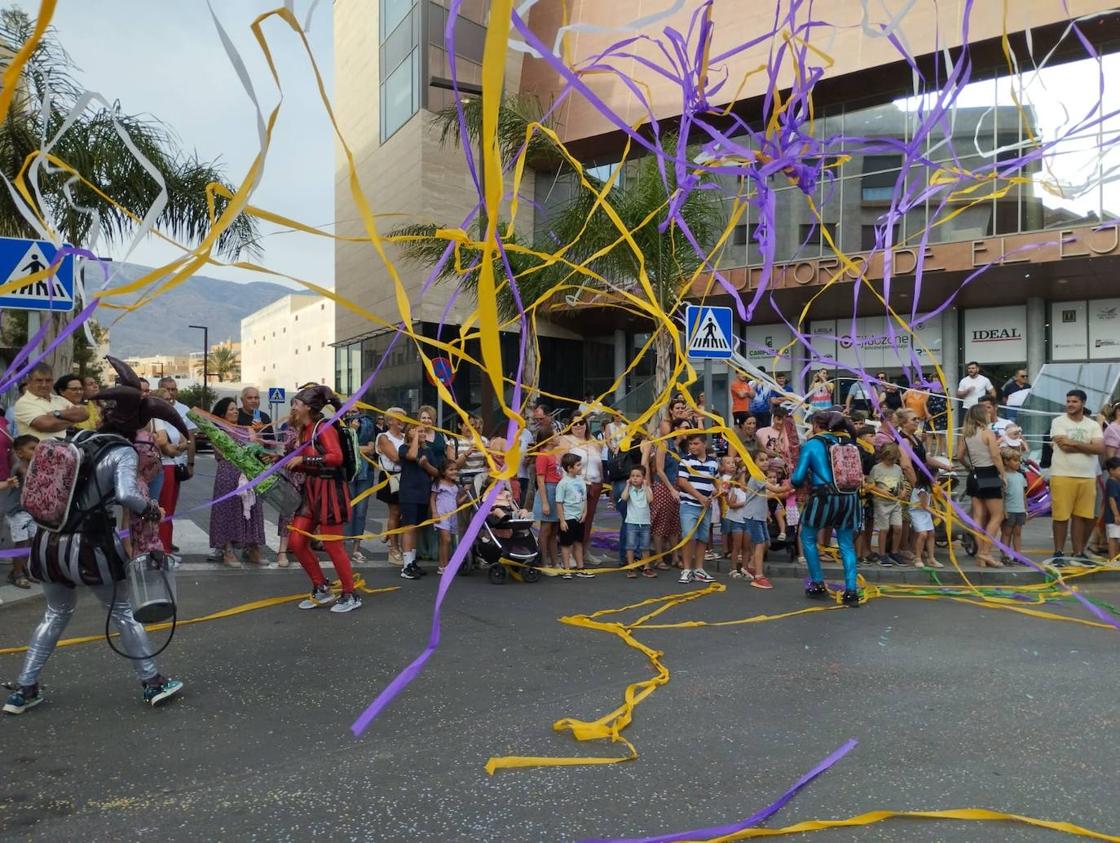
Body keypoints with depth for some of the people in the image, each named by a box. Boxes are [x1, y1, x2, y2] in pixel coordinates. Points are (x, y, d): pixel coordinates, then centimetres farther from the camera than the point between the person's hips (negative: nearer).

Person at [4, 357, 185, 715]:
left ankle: (24, 690, 28)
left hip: (49, 542, 6)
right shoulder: (123, 453, -12)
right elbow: (126, 495, -27)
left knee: (56, 613, 25)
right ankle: (153, 683, 21)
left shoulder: (80, 437, 6)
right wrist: (151, 509, -11)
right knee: (122, 612, 11)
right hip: (89, 546, -6)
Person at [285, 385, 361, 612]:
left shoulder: (323, 428, -12)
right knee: (296, 542, 7)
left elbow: (336, 457, -27)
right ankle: (321, 589, 21)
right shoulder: (304, 431, 13)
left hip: (330, 491, -9)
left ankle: (350, 596, 11)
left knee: (333, 546, -3)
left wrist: (303, 459, -24)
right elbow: (308, 467, 14)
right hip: (311, 491, 9)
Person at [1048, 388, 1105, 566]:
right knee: (1061, 516, -1)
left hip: (1087, 477, 3)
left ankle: (1078, 553, 15)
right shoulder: (1058, 422, 1)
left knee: (1081, 516, 6)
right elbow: (1065, 447, -12)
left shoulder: (1093, 425, 10)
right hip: (1062, 476, -3)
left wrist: (1073, 442, -11)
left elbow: (1100, 449, -6)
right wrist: (1087, 446, -4)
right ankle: (1059, 553, 8)